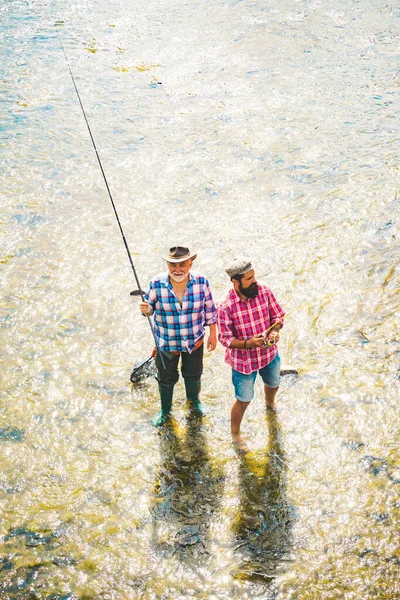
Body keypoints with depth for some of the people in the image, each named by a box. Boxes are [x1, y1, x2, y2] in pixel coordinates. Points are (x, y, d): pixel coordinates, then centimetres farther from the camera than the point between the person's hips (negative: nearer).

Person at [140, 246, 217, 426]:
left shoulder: (200, 281, -18)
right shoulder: (157, 284, -21)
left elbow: (209, 309, -6)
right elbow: (150, 306, -7)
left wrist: (213, 334, 0)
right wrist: (145, 309, -32)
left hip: (195, 341, 1)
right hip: (166, 342, -1)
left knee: (193, 374, 26)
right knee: (166, 378, 19)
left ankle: (194, 399, 58)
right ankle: (165, 408, 47)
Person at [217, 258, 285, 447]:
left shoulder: (264, 291, -17)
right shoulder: (226, 307, -28)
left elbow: (277, 316, -4)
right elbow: (225, 338, -19)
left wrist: (275, 331, -25)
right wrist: (247, 344, -36)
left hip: (270, 354, 5)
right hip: (244, 360, -5)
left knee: (273, 384, 32)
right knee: (244, 400, 12)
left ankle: (270, 404, 68)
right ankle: (235, 433, 39)